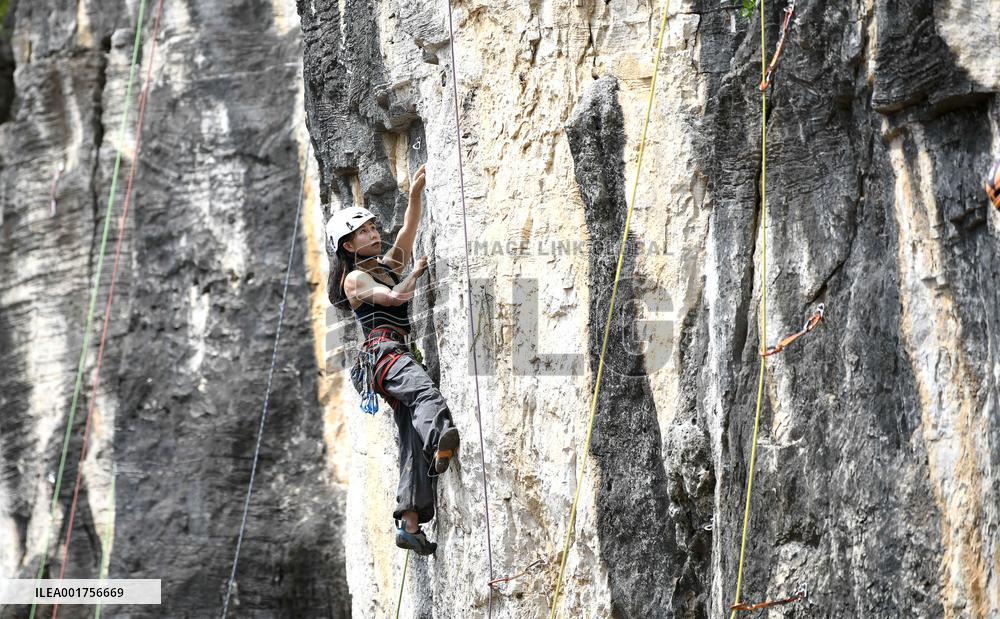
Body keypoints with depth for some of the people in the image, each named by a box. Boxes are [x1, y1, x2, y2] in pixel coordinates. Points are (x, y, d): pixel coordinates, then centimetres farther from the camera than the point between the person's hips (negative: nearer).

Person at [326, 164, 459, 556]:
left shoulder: (390, 264, 26)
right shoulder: (354, 278, 4)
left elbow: (409, 229, 18)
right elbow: (395, 297, -9)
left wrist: (415, 194, 7)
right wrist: (417, 272, 6)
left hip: (403, 354, 7)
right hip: (383, 350, -7)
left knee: (414, 443, -3)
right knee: (424, 390, -38)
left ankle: (409, 525, -8)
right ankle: (440, 445, -65)